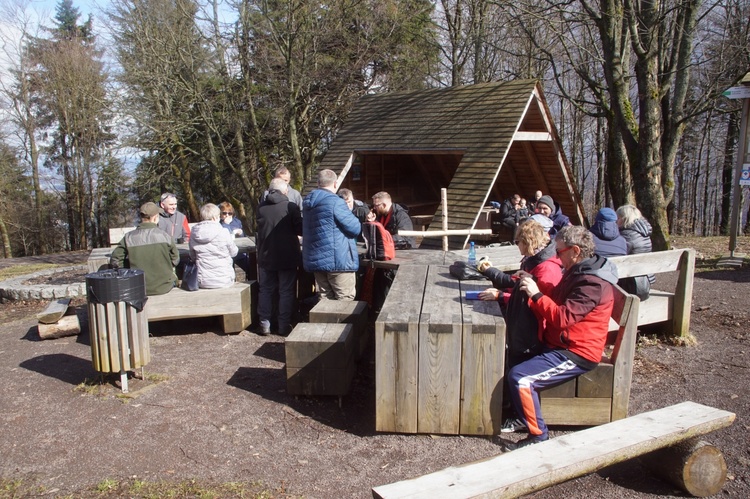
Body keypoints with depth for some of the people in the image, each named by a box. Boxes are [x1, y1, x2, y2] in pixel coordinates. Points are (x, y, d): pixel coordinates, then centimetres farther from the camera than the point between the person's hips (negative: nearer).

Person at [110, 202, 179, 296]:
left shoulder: (128, 238, -9)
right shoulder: (165, 236, -12)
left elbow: (115, 261, -5)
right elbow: (175, 260, -3)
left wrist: (132, 266, 11)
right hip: (164, 287, -2)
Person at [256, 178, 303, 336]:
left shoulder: (260, 208, -1)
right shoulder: (291, 207, -11)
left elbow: (257, 230, 11)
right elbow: (300, 230, -7)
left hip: (266, 256, 3)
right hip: (287, 257, -3)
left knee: (265, 290, 12)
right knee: (286, 291, 6)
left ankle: (264, 324, 14)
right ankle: (284, 325, 8)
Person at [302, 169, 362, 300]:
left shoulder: (308, 202, 10)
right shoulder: (335, 202, -15)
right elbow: (356, 229, -13)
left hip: (316, 260, 8)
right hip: (337, 260, -8)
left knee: (325, 299, 14)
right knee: (345, 301, 0)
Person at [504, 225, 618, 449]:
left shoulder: (592, 283, -22)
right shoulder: (577, 272, 11)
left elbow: (563, 317, -31)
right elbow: (555, 305, 14)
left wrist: (536, 294, -25)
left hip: (575, 354, -11)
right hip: (558, 344, 11)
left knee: (520, 377, -23)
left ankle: (538, 436, -8)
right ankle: (516, 410, 27)